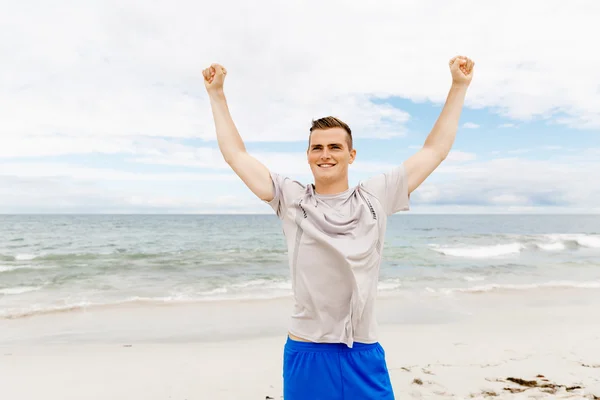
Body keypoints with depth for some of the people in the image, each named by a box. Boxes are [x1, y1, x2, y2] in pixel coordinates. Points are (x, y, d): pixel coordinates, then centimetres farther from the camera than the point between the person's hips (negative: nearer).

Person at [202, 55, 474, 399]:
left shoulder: (375, 198, 1)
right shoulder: (291, 200, 0)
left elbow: (436, 150, 7)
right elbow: (236, 154, 5)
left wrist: (459, 86, 9)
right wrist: (217, 94, 8)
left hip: (365, 357, 1)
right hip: (306, 355, 0)